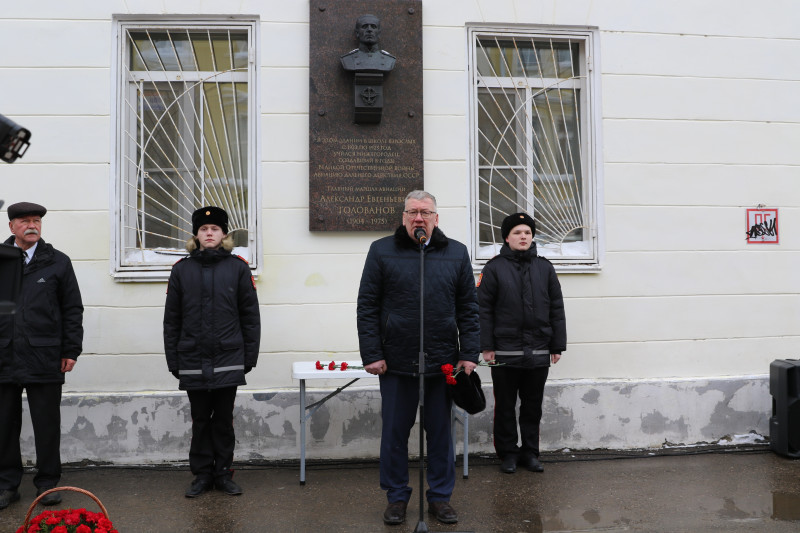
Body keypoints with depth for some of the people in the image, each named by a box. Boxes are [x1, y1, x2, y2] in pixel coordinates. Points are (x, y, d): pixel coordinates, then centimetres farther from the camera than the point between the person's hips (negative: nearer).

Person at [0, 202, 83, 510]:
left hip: (44, 359, -1)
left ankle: (47, 483, 18)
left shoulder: (57, 262, 5)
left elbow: (73, 309, 4)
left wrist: (71, 351, -1)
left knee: (47, 426, 5)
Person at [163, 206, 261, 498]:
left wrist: (250, 355, -1)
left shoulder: (238, 267, 2)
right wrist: (173, 360, 4)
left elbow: (250, 315, 2)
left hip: (228, 359, -1)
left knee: (224, 419, 8)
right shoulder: (182, 269, 5)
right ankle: (202, 474, 23)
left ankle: (223, 473, 21)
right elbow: (171, 319, 8)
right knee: (200, 419, 10)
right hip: (193, 361, 1)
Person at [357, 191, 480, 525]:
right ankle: (397, 498, 26)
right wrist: (372, 354, -6)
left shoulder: (456, 253, 8)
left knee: (440, 432, 11)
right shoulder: (381, 251, 2)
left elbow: (469, 308, 8)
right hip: (396, 361, -1)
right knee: (394, 432, 9)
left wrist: (469, 354, 1)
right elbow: (367, 307, 0)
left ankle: (440, 497, 27)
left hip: (442, 361, 2)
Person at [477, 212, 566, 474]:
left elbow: (556, 309, 10)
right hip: (505, 352, -2)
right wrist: (486, 346, -8)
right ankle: (508, 453, 22)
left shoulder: (544, 268, 8)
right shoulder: (494, 268, -1)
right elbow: (484, 308, -3)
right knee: (505, 406, 8)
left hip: (538, 353, 3)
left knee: (533, 406, 12)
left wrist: (557, 345, 6)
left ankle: (530, 452, 25)